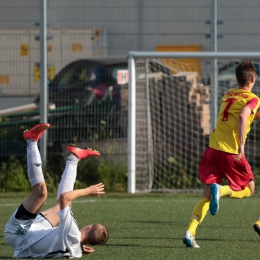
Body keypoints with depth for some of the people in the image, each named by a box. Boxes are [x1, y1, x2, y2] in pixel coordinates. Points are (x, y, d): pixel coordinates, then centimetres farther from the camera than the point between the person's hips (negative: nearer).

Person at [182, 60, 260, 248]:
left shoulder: (228, 94, 15)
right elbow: (243, 117, -23)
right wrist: (241, 146, -26)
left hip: (213, 148, 6)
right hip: (232, 153, -6)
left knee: (207, 196, 7)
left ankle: (190, 231, -13)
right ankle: (220, 190, -16)